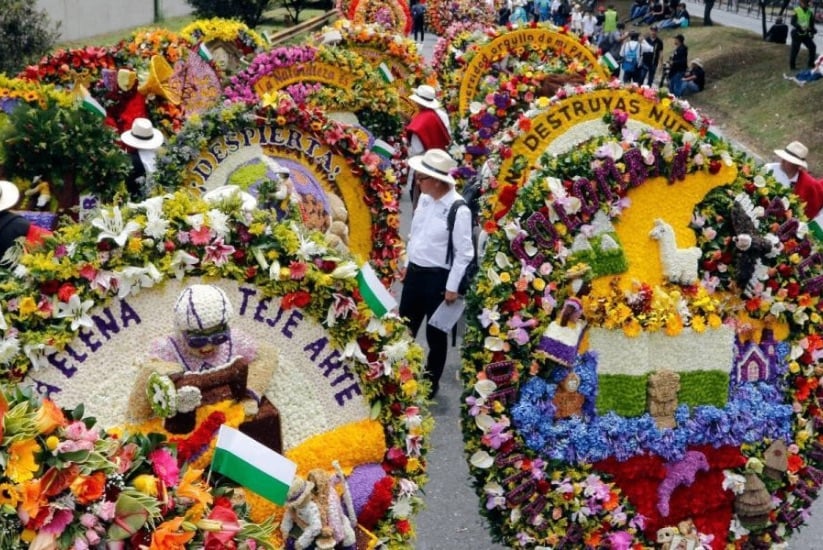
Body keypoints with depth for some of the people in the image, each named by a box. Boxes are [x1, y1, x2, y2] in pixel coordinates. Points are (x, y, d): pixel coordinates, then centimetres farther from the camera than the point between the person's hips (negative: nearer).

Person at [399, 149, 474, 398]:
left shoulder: (458, 209, -22)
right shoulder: (424, 198, 1)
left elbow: (465, 253, -17)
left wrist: (452, 287, -14)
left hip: (438, 278, -7)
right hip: (415, 272, 7)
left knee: (435, 334, 9)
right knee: (404, 328, 17)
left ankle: (431, 384, 26)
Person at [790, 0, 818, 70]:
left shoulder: (810, 12, 5)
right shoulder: (796, 10, -9)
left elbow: (812, 24, 11)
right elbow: (793, 22, -14)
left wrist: (812, 32, -3)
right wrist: (800, 27, -26)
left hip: (805, 34, 5)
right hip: (797, 33, -5)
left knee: (812, 47, 1)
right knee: (795, 49, -2)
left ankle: (811, 64, 12)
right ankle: (792, 66, 10)